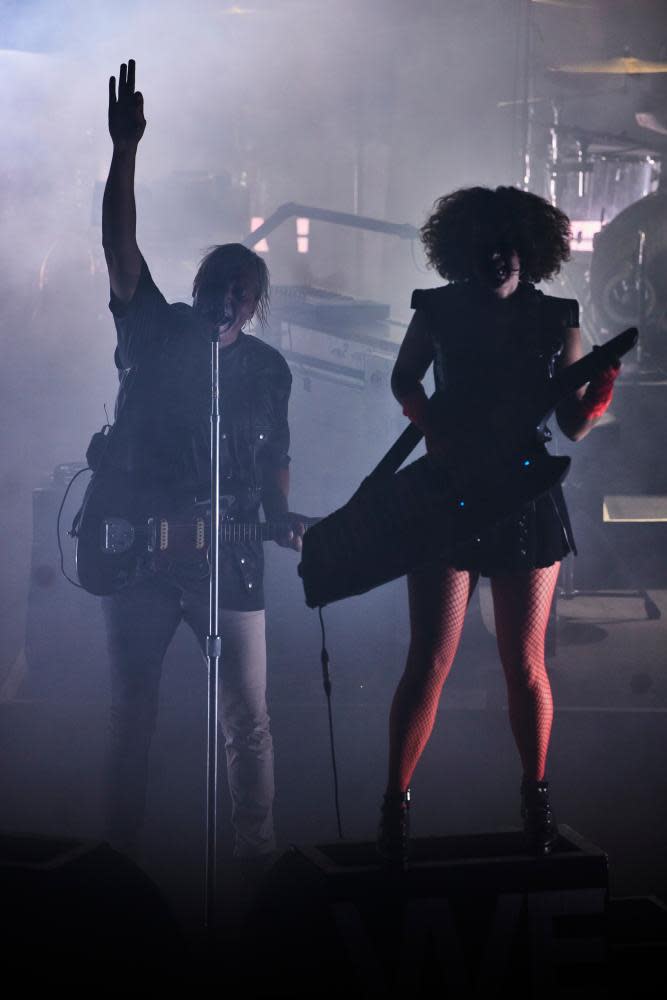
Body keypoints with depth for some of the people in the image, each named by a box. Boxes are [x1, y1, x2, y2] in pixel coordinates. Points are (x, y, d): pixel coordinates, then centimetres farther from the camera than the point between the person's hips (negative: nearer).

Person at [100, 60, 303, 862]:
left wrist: (284, 521, -5)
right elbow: (119, 245, -14)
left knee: (247, 717, 1)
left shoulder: (267, 369, 7)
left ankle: (257, 850, 12)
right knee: (132, 712, 8)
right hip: (138, 554, -1)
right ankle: (120, 854, 19)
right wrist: (125, 148, -25)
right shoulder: (151, 331, -1)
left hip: (227, 563, 1)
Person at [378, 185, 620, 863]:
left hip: (527, 501, 1)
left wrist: (600, 388, -17)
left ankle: (536, 797, 20)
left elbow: (573, 424, 3)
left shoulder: (555, 321, 1)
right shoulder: (438, 311, -1)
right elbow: (403, 379, 16)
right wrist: (429, 422, -3)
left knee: (524, 662, 5)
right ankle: (395, 802, 5)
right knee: (429, 661, -4)